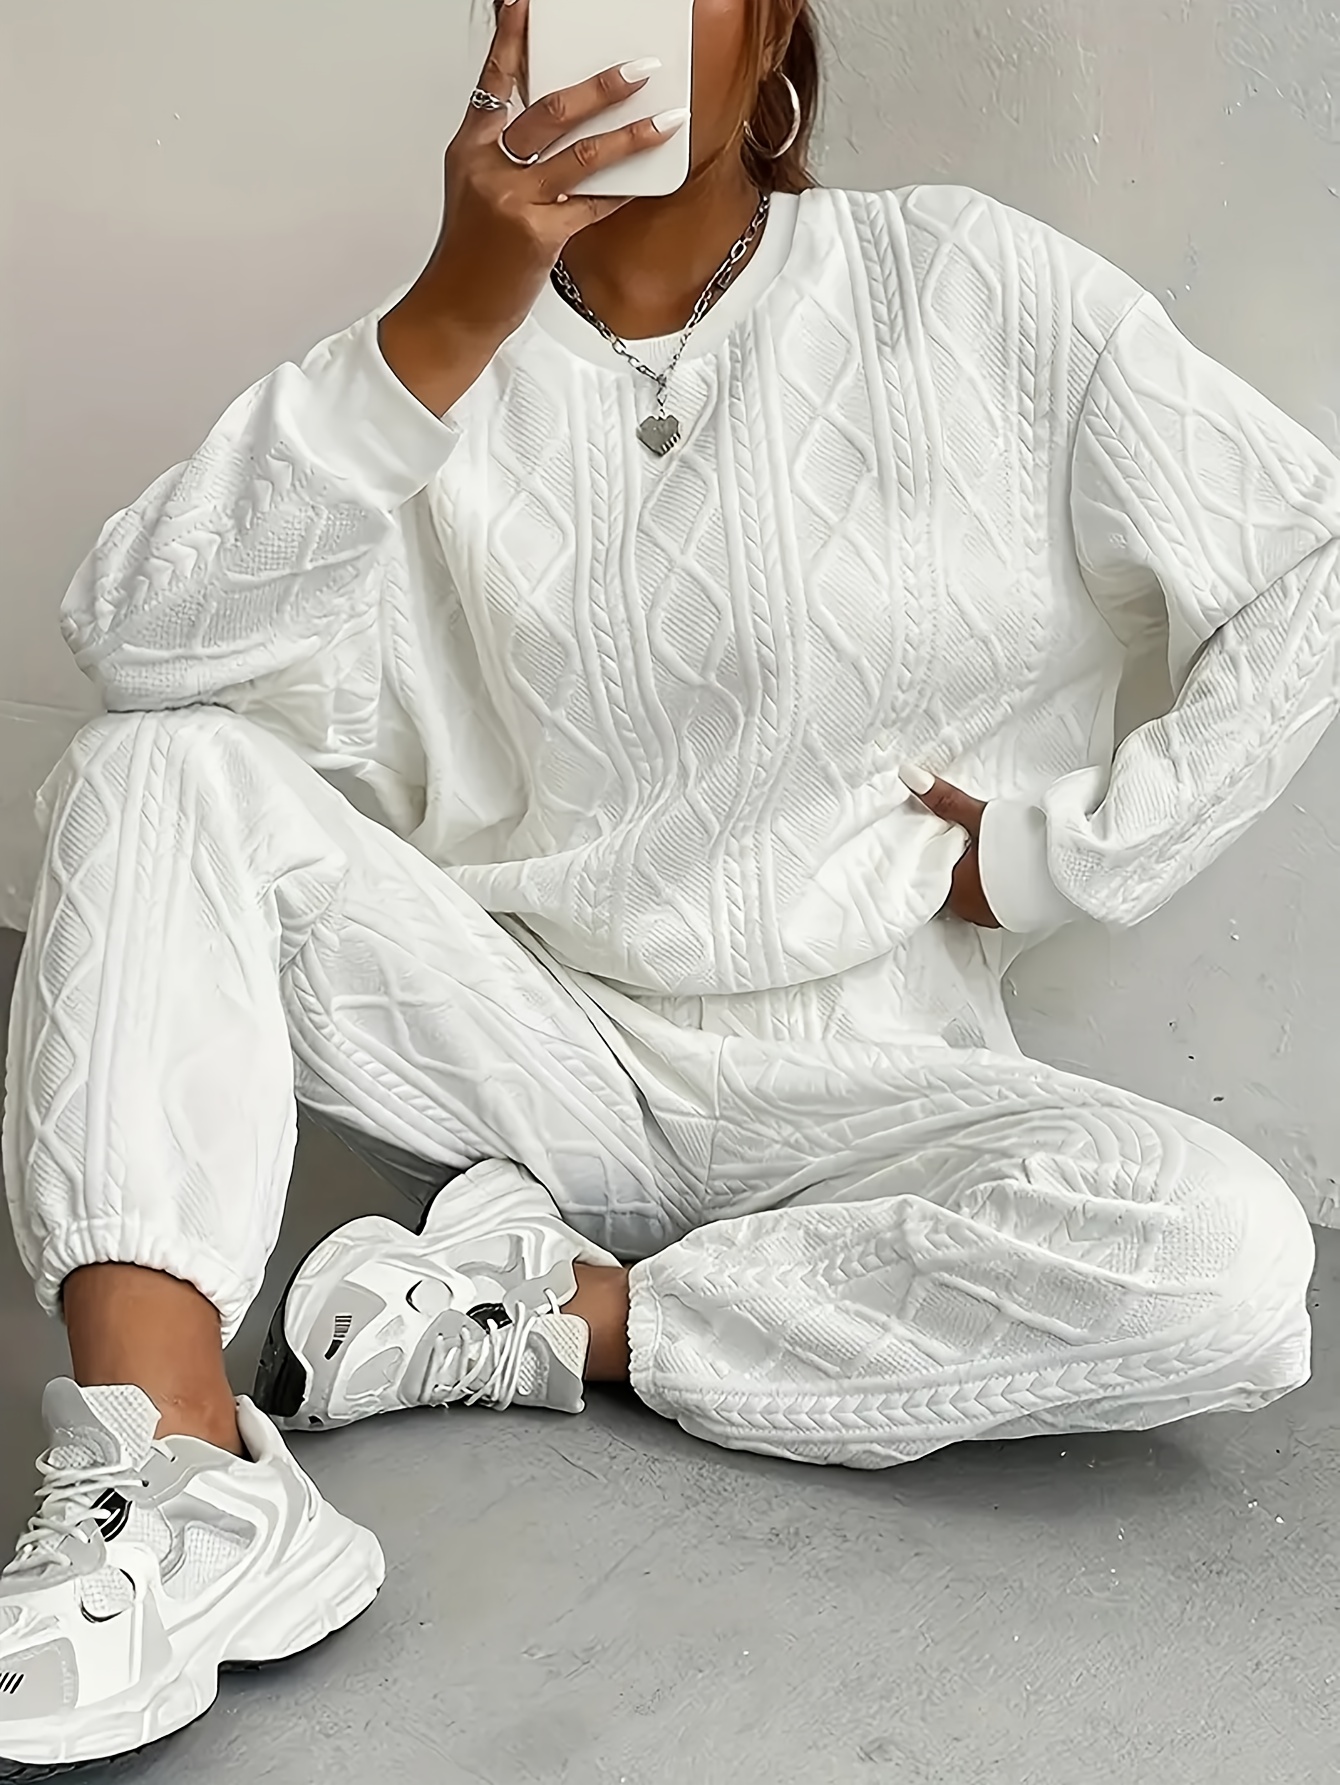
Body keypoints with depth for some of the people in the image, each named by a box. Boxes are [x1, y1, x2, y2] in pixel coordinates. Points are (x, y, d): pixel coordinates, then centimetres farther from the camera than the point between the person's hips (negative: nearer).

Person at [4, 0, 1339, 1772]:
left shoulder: (966, 287, -4)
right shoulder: (447, 354, 1)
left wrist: (1050, 858, -8)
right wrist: (453, 319, -25)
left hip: (858, 1087, -1)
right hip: (533, 1045, 2)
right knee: (162, 767, -17)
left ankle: (552, 1314, -15)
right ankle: (174, 1490, -30)